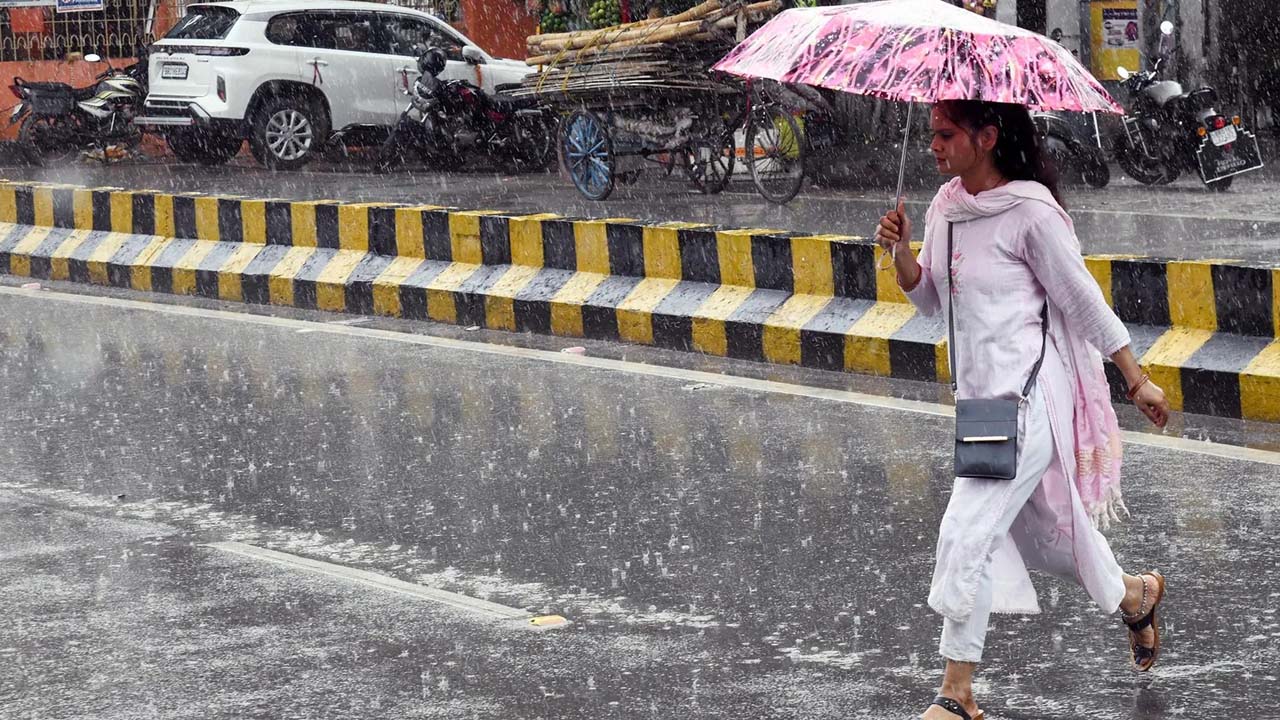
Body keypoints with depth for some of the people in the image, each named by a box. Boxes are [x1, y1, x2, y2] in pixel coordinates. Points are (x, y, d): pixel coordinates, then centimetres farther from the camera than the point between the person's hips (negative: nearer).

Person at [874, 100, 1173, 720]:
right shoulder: (946, 205, 7)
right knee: (1045, 525, 21)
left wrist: (1138, 381, -2)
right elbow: (931, 300, 14)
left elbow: (1084, 301, -9)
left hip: (1028, 396, -8)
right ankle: (1136, 597, 47)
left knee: (967, 534, -13)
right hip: (981, 395, 8)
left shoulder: (1031, 212, -15)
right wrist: (900, 253, -5)